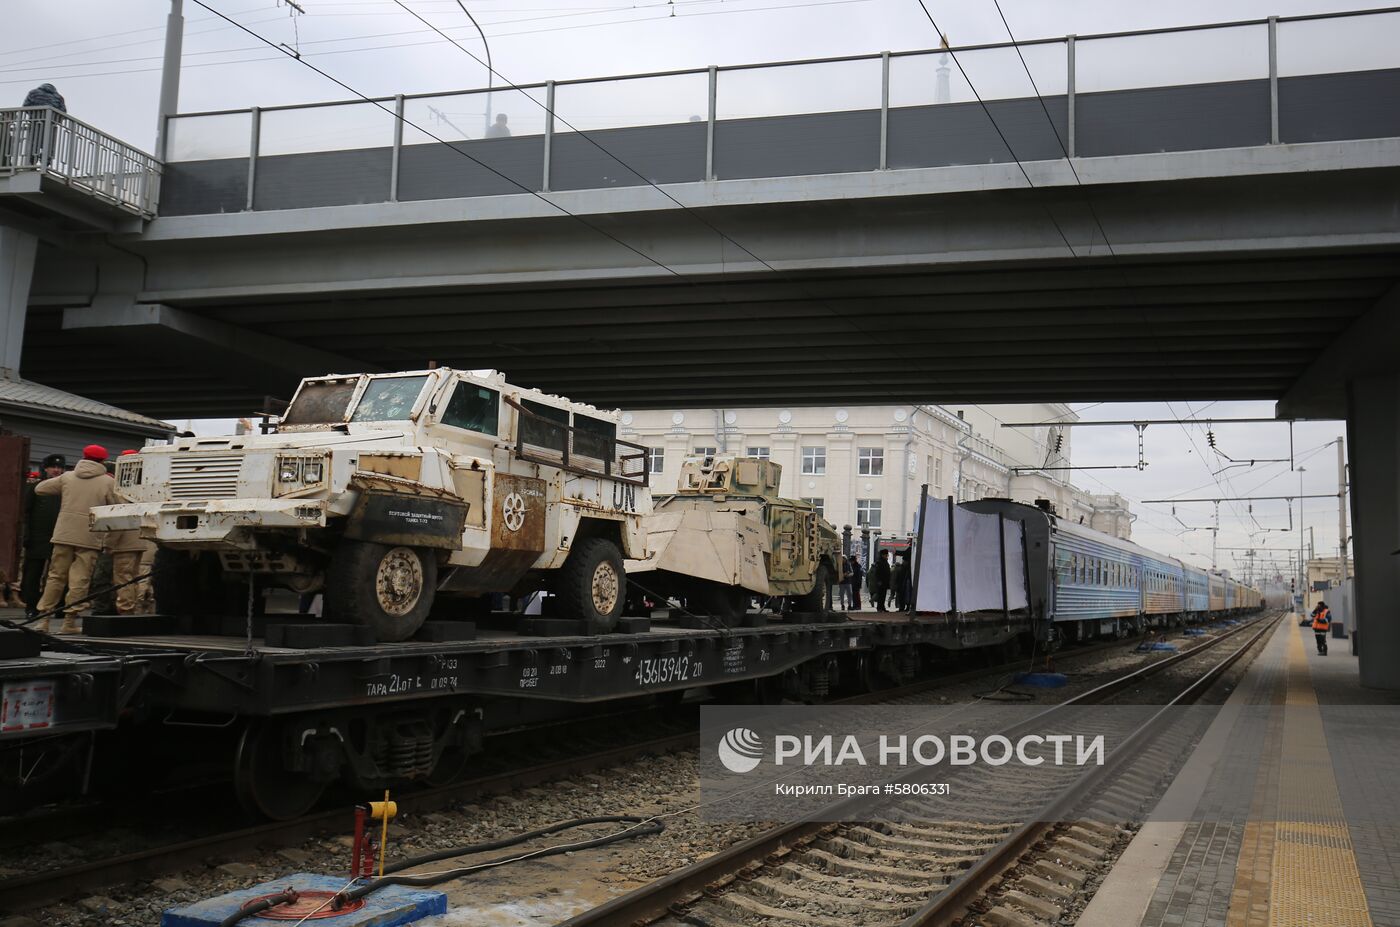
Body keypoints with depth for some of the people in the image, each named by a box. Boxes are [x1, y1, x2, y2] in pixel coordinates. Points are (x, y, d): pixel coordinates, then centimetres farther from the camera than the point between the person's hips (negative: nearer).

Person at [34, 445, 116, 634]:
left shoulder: (67, 477, 8)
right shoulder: (108, 482, -3)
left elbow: (39, 489, 14)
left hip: (64, 535, 3)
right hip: (89, 538, -3)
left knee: (56, 577, 12)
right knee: (80, 579, 0)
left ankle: (44, 617, 13)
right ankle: (69, 621, -3)